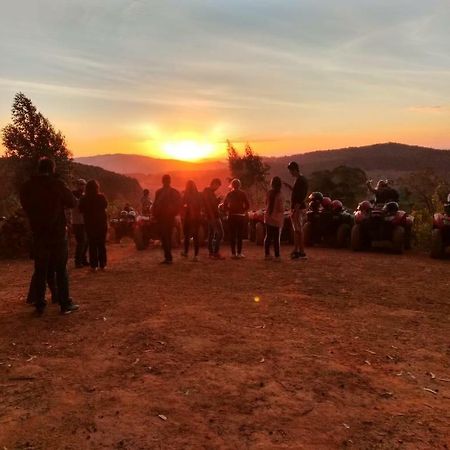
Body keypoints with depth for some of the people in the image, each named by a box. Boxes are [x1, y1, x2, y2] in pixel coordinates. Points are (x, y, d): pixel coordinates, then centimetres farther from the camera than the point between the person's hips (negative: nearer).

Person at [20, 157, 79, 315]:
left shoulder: (27, 186, 0)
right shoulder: (57, 184, -11)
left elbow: (25, 206, 13)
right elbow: (72, 202, -3)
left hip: (38, 234, 3)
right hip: (57, 232, -3)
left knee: (40, 270, 10)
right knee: (61, 269, 5)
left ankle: (39, 305, 13)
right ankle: (65, 304, 7)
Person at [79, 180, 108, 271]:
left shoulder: (84, 199, -11)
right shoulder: (101, 197, -10)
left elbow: (81, 210, 3)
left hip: (90, 224, -1)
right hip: (102, 223, 1)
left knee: (92, 245, 6)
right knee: (102, 244, 9)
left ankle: (94, 265, 5)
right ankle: (102, 265, 12)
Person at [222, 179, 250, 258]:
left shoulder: (229, 194, 3)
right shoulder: (243, 194, -3)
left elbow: (225, 205, 0)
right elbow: (247, 205, -8)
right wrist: (244, 211, 8)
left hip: (231, 216, 2)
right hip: (240, 216, -2)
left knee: (232, 235, 6)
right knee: (239, 235, 4)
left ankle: (233, 253, 5)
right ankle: (239, 253, 2)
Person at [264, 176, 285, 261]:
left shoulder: (269, 193, -1)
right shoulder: (280, 195, -16)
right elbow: (281, 209, -13)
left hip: (268, 218, 5)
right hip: (277, 219, -5)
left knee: (268, 236, 13)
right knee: (276, 238, 1)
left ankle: (267, 254, 17)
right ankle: (277, 256, 3)